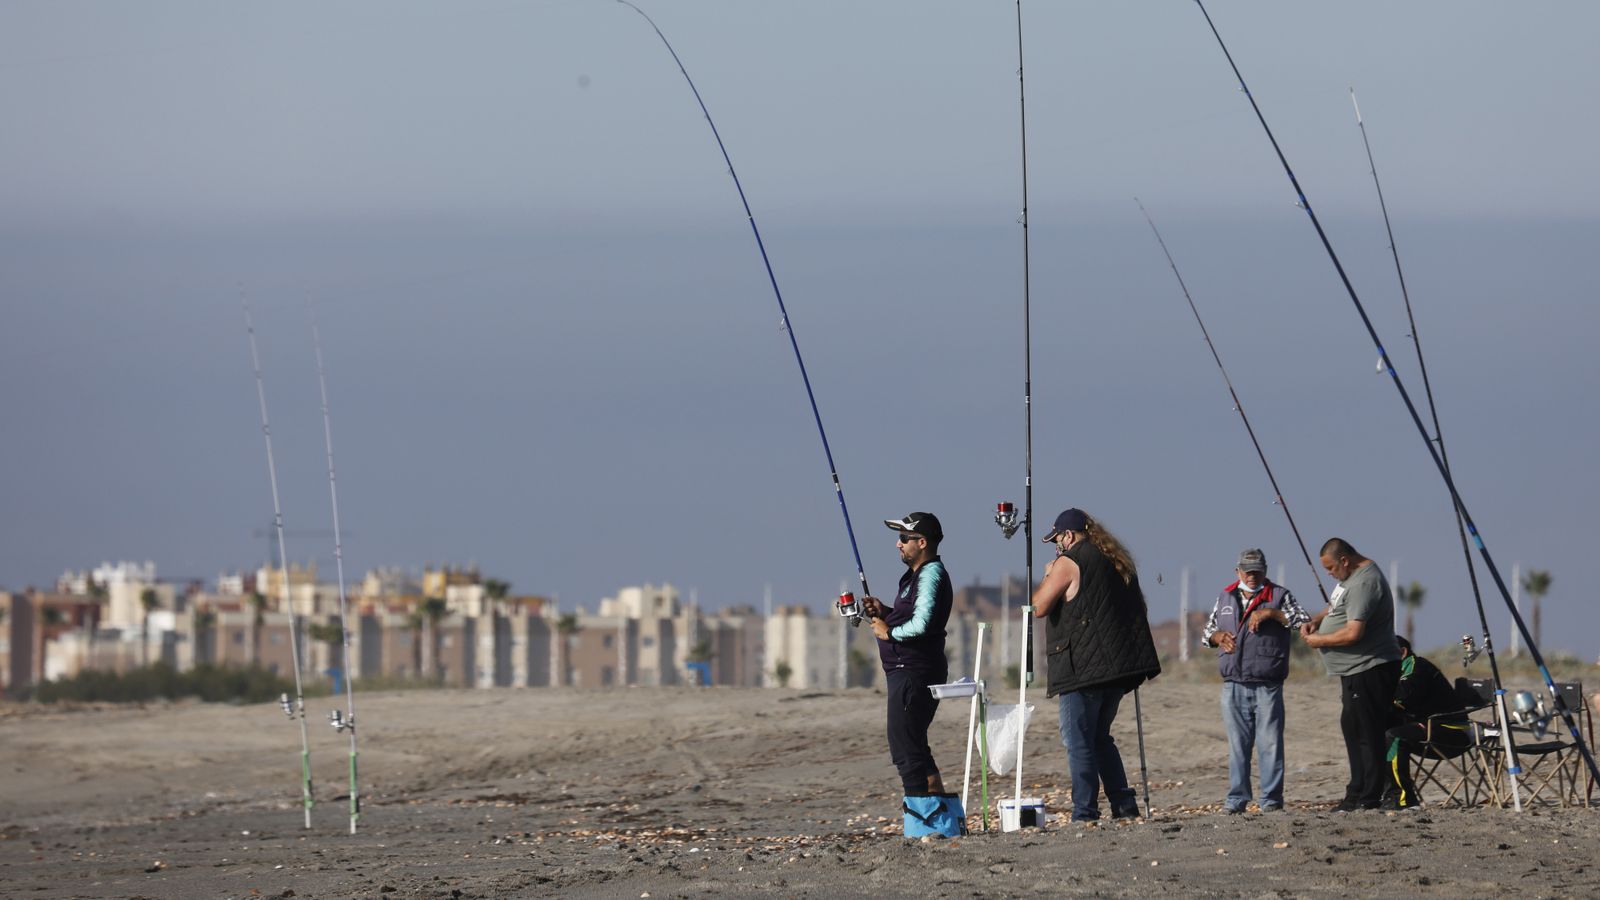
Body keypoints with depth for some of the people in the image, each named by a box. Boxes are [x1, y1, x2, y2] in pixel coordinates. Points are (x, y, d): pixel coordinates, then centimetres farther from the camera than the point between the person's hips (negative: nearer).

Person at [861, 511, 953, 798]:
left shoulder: (930, 575, -16)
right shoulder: (918, 574, 18)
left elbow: (921, 624, -27)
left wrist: (889, 632, -12)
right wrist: (884, 612, 12)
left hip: (913, 674, -11)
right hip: (907, 670, 11)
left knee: (906, 750, -11)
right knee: (914, 748, 19)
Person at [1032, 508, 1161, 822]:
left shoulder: (1069, 562, -7)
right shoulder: (1118, 560, 18)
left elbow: (1039, 607, -8)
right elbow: (1138, 606, 24)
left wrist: (1047, 577, 8)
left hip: (1083, 666, -8)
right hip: (1119, 665, 8)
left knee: (1079, 740, -4)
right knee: (1099, 737, 18)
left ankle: (1085, 813, -8)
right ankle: (1124, 804, 12)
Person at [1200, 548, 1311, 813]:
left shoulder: (1279, 596, 5)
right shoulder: (1226, 598, 16)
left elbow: (1305, 622, -5)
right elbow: (1206, 632, 24)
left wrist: (1272, 613, -14)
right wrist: (1217, 636, 0)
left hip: (1267, 687, -3)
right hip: (1233, 686, 3)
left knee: (1270, 742, -5)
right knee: (1237, 744, 5)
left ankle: (1271, 798, -1)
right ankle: (1237, 798, 10)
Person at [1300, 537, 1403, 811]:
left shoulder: (1364, 583, -21)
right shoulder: (1350, 577, 13)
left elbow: (1353, 633, -26)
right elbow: (1338, 607, 30)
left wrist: (1320, 640, -12)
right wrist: (1316, 621, 10)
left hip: (1369, 670, -11)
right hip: (1354, 670, 11)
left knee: (1367, 734, -8)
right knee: (1352, 728, 16)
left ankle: (1370, 798, -6)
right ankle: (1357, 794, 24)